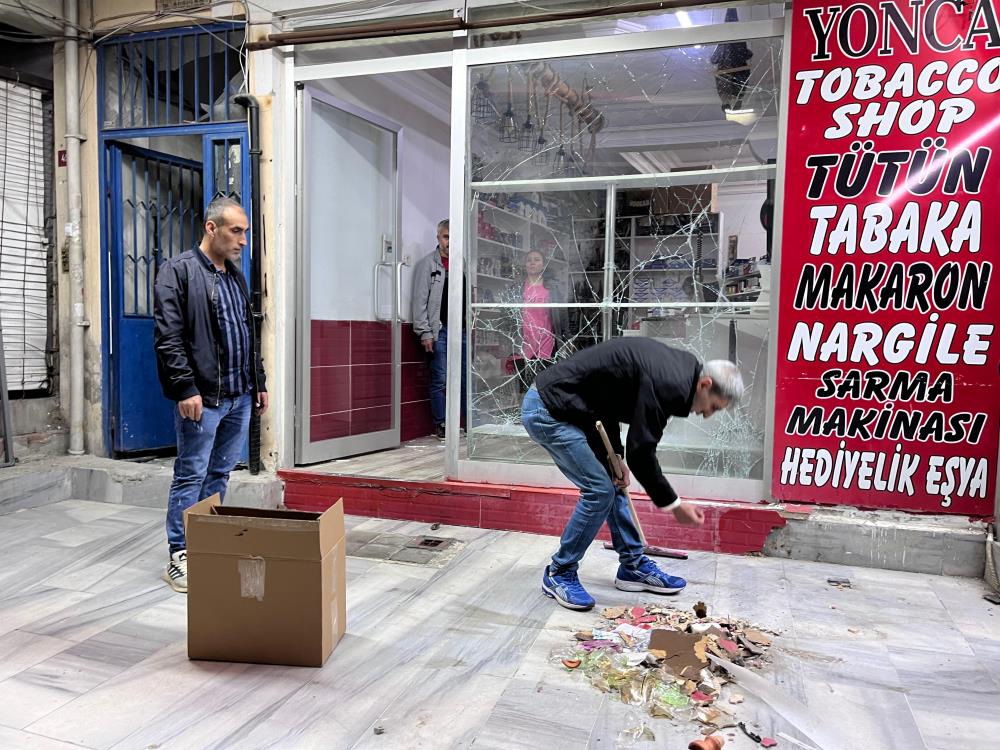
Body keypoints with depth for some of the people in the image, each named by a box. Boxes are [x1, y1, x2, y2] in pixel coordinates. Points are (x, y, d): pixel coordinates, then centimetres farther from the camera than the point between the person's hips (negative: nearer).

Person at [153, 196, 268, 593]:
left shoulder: (236, 275, 17)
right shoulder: (178, 271, -7)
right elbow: (168, 338, -13)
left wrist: (258, 383, 17)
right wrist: (185, 389, -18)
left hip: (239, 396, 7)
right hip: (202, 397, -7)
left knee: (219, 474, 14)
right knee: (191, 476, 0)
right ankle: (179, 558, 10)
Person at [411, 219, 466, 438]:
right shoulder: (427, 264, 2)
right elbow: (420, 300, -3)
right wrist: (424, 332, -9)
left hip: (462, 329, 4)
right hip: (439, 330, -4)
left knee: (466, 378, 4)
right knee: (440, 380, -1)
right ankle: (440, 424, 8)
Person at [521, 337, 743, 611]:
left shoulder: (676, 365, 10)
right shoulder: (667, 383, -21)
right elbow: (641, 453, -19)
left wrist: (615, 456, 6)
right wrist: (674, 505, -6)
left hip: (568, 408, 10)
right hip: (547, 412, -10)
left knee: (613, 484, 13)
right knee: (599, 490, -7)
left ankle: (633, 566, 24)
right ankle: (559, 574, 8)